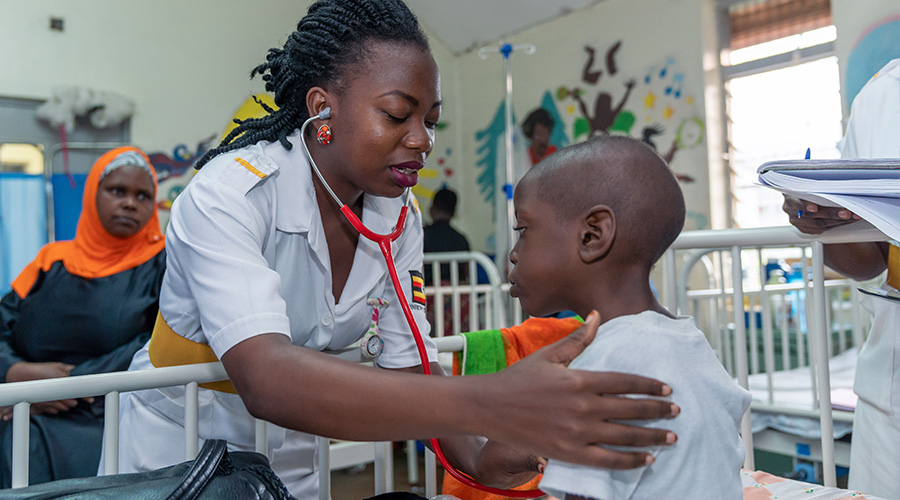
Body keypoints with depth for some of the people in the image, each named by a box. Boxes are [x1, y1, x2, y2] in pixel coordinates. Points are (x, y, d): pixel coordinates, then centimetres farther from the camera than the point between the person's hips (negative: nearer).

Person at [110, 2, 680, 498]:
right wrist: (485, 405, -55)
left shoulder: (401, 217, -10)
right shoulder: (229, 195, -29)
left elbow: (410, 365, -8)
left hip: (289, 451, 5)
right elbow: (265, 377, -44)